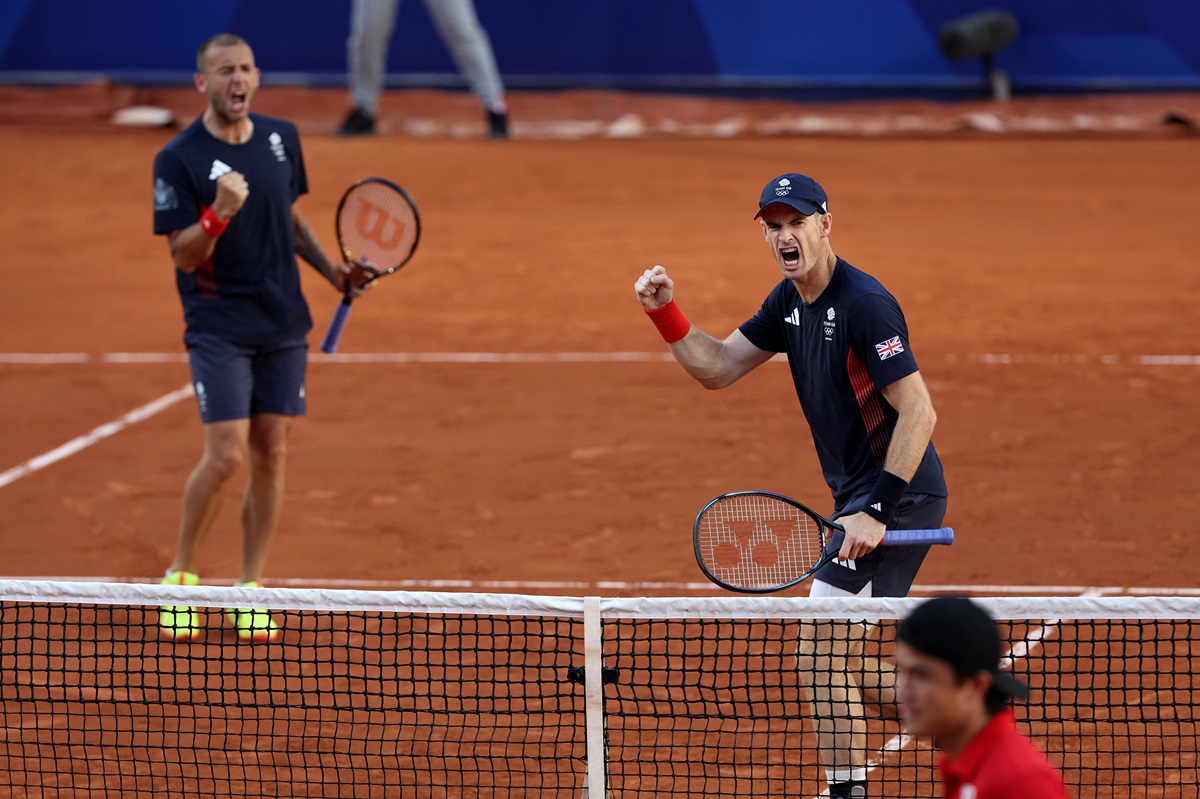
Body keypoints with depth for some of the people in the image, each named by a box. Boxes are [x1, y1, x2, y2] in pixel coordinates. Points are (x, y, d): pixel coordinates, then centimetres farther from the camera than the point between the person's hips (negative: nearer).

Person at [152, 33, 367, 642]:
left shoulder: (281, 138, 6)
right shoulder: (179, 158, -10)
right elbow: (183, 255, -13)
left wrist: (332, 271, 10)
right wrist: (219, 212, -29)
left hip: (283, 323, 5)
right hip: (219, 326, -5)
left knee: (270, 456, 4)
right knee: (225, 456, -12)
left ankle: (250, 589, 12)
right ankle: (180, 576, 6)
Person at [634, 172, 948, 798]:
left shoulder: (864, 304, -20)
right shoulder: (789, 301, 8)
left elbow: (918, 412, -24)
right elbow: (716, 368, 13)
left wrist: (878, 511, -26)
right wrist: (665, 313, -3)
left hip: (899, 496, -10)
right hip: (859, 498, 10)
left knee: (821, 650, -12)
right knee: (840, 666, 14)